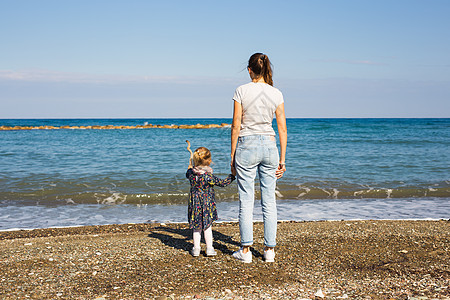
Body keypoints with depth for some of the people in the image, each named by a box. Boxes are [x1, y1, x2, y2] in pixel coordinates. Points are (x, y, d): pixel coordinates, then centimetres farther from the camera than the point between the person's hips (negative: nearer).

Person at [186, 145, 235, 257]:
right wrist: (232, 176, 0)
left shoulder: (191, 172, -6)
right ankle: (209, 248, 13)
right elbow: (222, 183, -11)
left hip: (194, 204, 4)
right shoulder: (208, 176, -20)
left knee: (196, 227, 14)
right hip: (207, 204, -4)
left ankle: (196, 248, 17)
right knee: (207, 226, 9)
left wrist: (190, 166, 35)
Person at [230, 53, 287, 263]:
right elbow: (282, 129, 2)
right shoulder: (276, 94, 1)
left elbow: (236, 126, -7)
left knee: (246, 200, 4)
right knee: (269, 200, 8)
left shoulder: (242, 91, -7)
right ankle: (269, 250, 12)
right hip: (269, 145, 3)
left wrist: (232, 156, 2)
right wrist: (282, 159, 8)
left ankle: (246, 250, 9)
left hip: (246, 146, -3)